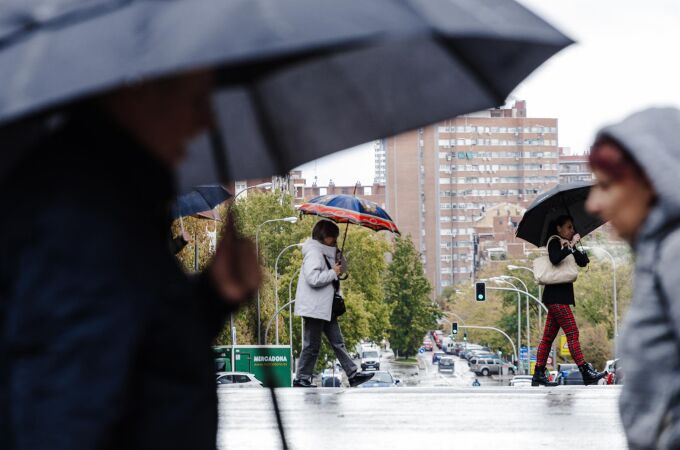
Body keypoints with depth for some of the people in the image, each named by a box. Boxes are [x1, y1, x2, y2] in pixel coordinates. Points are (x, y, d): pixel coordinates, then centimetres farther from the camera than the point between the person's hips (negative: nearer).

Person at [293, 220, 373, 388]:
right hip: (314, 309, -10)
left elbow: (343, 269, 23)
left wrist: (338, 254, 5)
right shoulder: (313, 253, -15)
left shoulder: (327, 253, 16)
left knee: (338, 342, 8)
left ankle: (353, 374, 8)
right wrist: (333, 273, -17)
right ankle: (301, 379, 4)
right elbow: (313, 278, -28)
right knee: (312, 345, -4)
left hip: (326, 308, 10)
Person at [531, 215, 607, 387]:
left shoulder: (567, 245, 21)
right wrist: (570, 246, -18)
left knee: (548, 336, 6)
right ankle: (586, 373, -16)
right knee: (572, 332, -12)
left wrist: (575, 248, -1)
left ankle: (538, 375, 5)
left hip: (562, 294, 9)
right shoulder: (554, 242, -4)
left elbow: (583, 262, 12)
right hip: (556, 295, -9)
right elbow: (555, 258, -24)